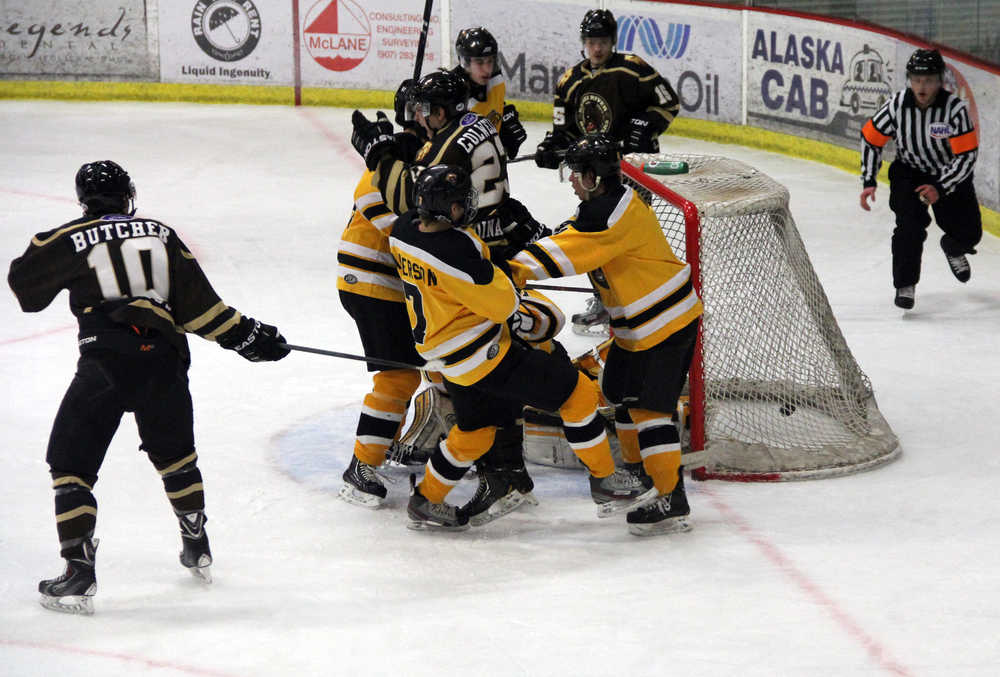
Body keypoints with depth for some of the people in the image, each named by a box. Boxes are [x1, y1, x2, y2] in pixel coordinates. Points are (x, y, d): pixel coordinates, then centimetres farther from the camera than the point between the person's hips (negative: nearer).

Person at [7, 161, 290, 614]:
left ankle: (79, 574, -7)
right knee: (175, 454, 27)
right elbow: (197, 306, 8)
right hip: (164, 363, 4)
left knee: (70, 463, 5)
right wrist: (246, 336, 16)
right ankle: (197, 551, 38)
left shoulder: (68, 240, 6)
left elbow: (24, 287, 18)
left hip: (105, 363, -4)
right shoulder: (161, 235, 13)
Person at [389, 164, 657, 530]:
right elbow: (504, 303, -23)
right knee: (576, 390, -1)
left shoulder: (402, 231, -6)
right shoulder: (455, 250, -31)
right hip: (484, 355, -9)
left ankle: (426, 501, 36)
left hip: (448, 355, 9)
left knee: (475, 429, 27)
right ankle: (605, 481, 7)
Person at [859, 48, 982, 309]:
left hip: (950, 175, 0)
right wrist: (869, 183, -8)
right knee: (911, 223, -23)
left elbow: (967, 156, -24)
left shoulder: (955, 109, -26)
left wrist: (940, 189, -32)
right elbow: (871, 138, -5)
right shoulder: (897, 105, -20)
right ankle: (905, 285, -11)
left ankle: (953, 249, 36)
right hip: (908, 172, 0)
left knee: (968, 233, -2)